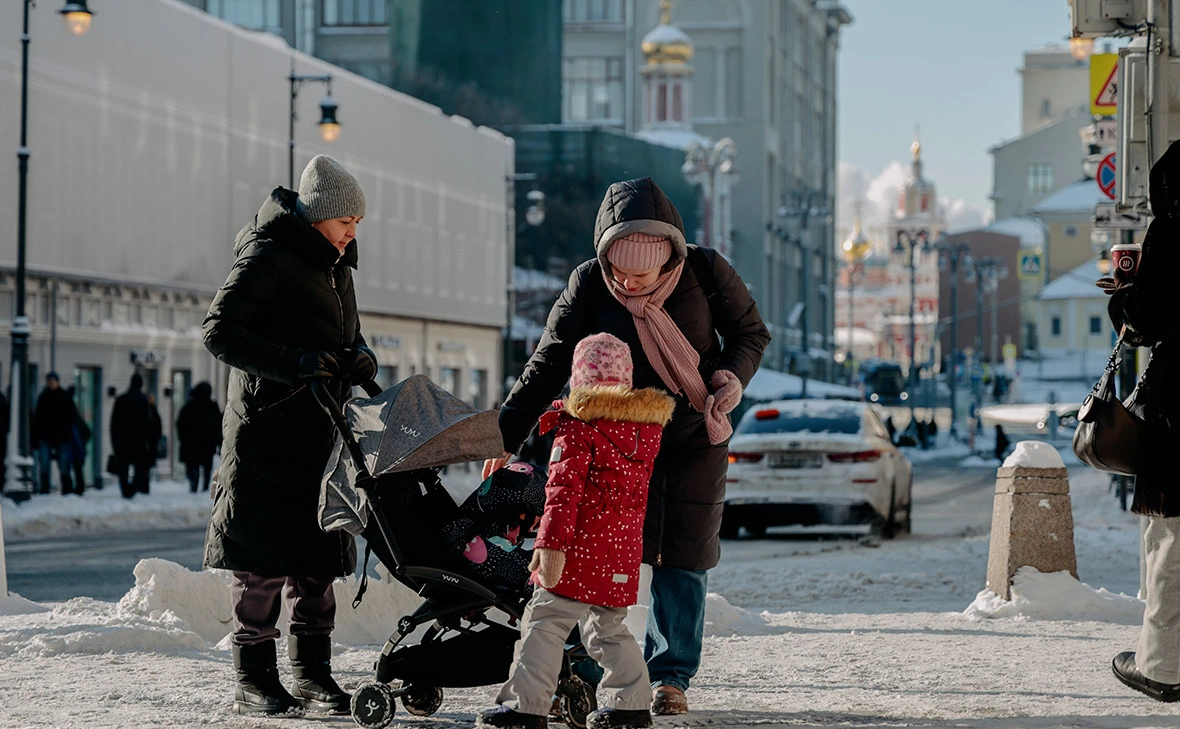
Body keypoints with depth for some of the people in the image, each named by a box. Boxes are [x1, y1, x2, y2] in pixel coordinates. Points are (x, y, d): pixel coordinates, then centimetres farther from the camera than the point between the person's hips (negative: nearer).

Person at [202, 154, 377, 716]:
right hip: (266, 431, -8)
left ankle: (312, 673, 14)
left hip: (321, 433, 8)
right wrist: (295, 362, -26)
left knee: (318, 554, 8)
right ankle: (253, 680, 1)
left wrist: (358, 356, 1)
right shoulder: (266, 259, -10)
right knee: (264, 558, -5)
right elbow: (219, 332, -17)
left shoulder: (335, 265, 16)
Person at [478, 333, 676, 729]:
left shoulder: (578, 426, -10)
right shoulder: (647, 426, 10)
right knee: (608, 625, 19)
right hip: (626, 548, 7)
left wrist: (551, 544, -22)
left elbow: (564, 491, -18)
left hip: (582, 547, -7)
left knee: (544, 622, -4)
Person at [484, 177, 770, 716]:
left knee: (683, 556, 1)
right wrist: (505, 437, -16)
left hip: (694, 434, 0)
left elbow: (750, 332, 1)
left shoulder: (706, 272, -15)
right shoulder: (589, 284, -14)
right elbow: (548, 364, -10)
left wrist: (730, 378, -20)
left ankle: (670, 676, 12)